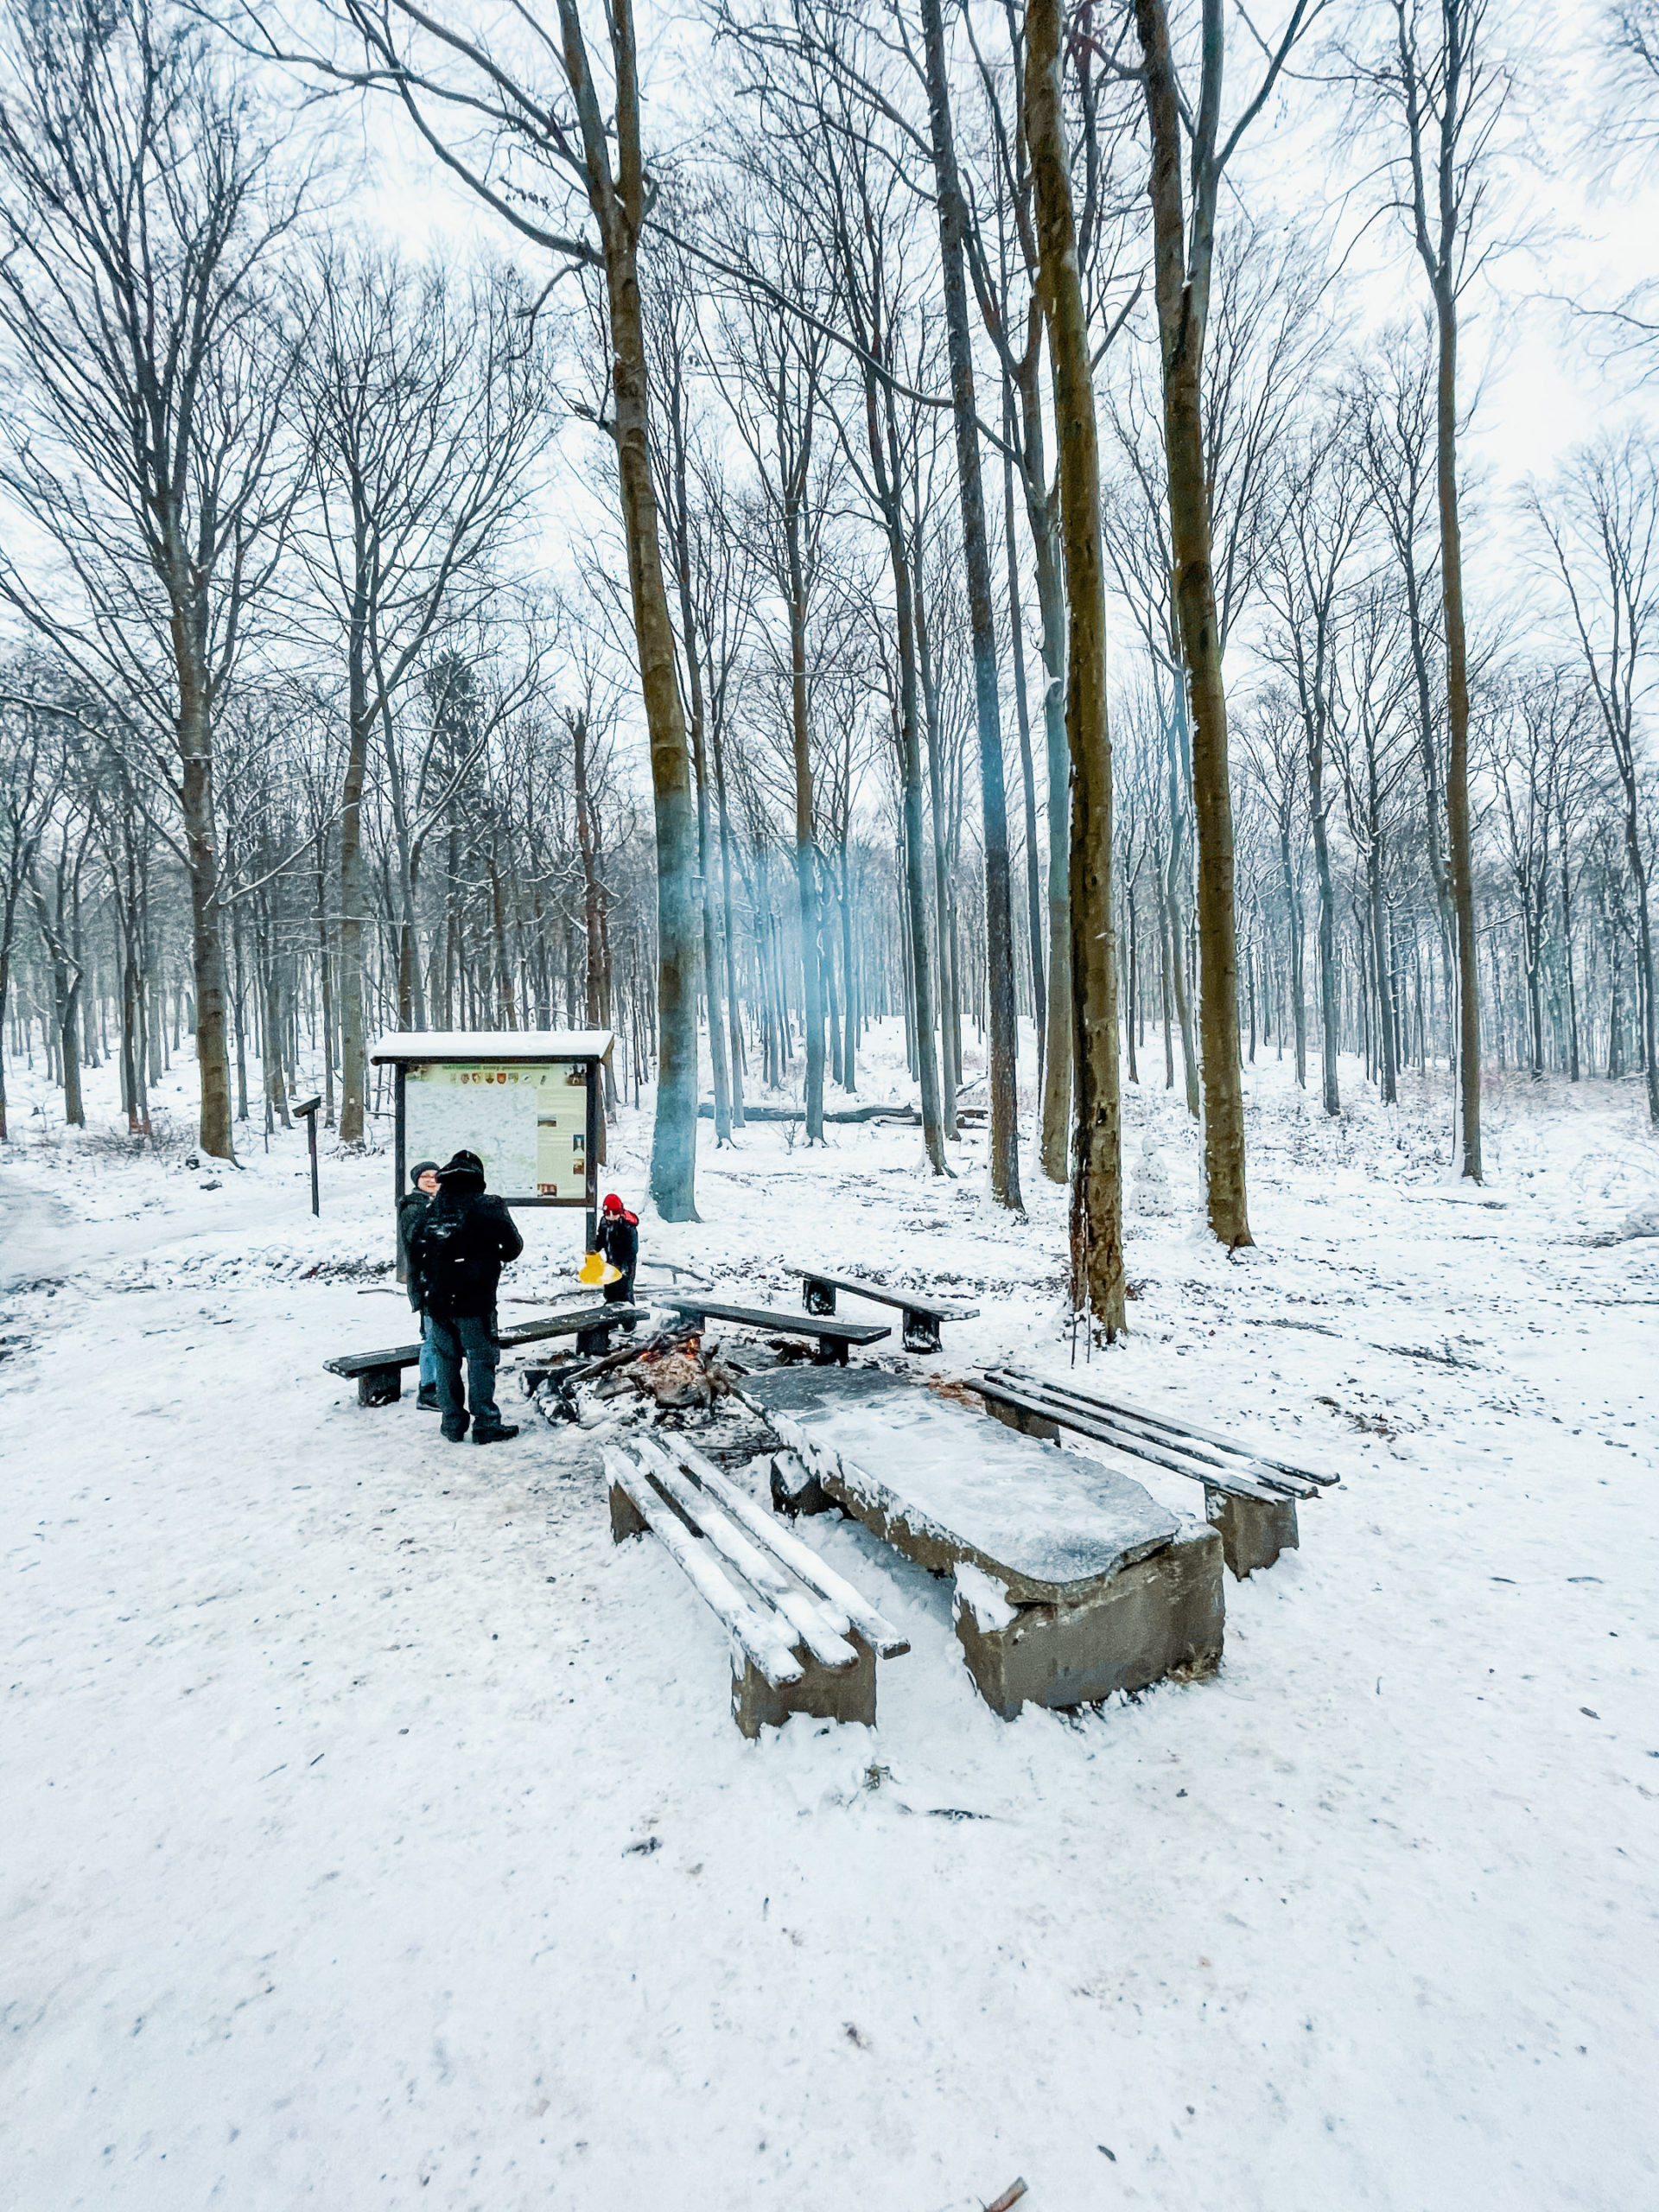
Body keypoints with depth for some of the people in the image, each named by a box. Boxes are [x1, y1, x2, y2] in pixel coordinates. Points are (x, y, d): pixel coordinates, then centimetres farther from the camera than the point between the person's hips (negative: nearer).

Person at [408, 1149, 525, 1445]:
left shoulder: (432, 1209, 5)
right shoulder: (488, 1207, -9)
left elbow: (415, 1249, 9)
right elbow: (513, 1245, -4)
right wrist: (495, 1257, 17)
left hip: (436, 1300, 5)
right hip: (474, 1301, -4)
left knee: (446, 1360, 13)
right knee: (481, 1359, 2)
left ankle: (452, 1423, 18)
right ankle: (486, 1424, 5)